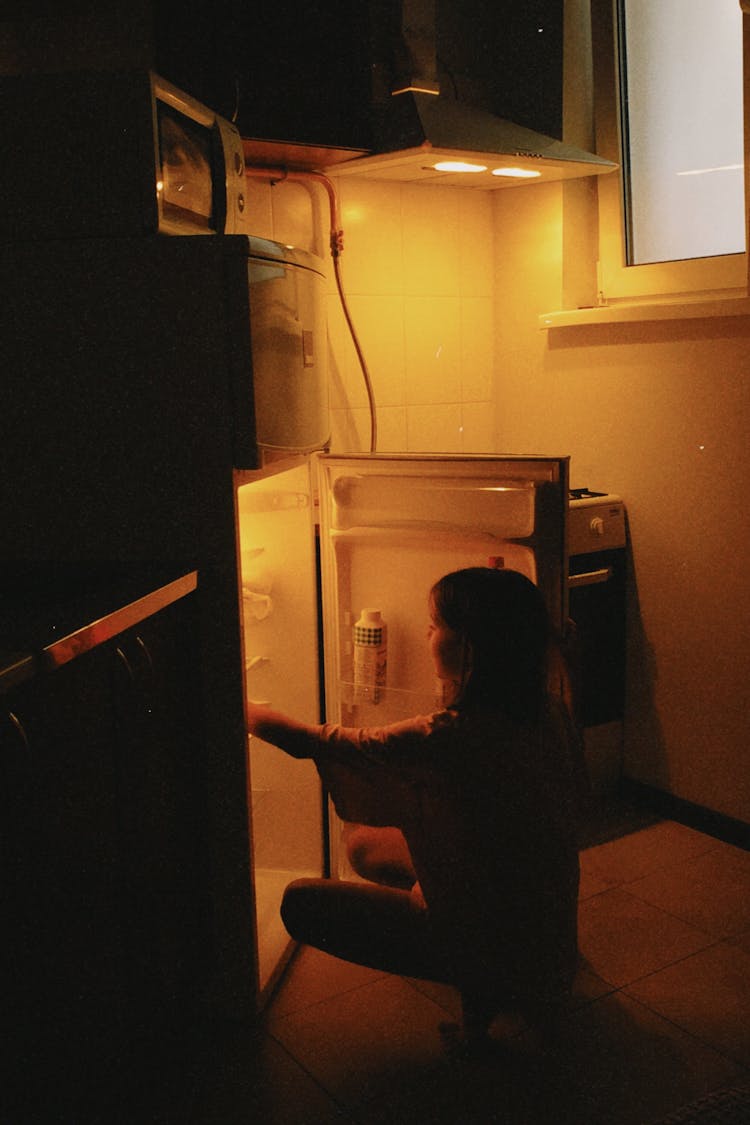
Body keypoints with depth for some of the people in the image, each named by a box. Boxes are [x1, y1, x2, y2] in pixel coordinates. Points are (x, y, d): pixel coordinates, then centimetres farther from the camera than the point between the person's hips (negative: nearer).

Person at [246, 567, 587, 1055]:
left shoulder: (449, 738, -31)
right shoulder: (550, 710, -9)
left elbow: (310, 742, -20)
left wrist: (239, 707, -4)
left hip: (496, 941, -8)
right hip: (550, 920, 8)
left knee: (301, 902, -5)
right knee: (366, 844, 19)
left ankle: (478, 985, -2)